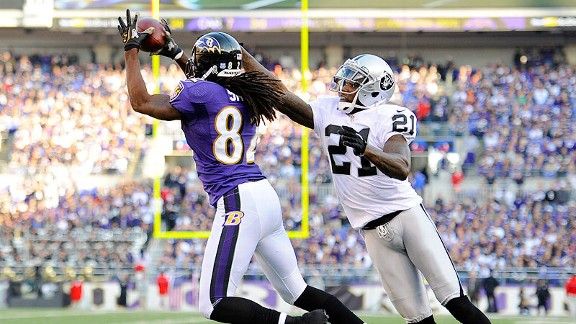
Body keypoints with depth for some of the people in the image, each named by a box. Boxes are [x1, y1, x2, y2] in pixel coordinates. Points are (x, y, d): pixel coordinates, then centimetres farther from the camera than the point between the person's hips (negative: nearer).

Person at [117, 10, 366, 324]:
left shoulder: (200, 93, -7)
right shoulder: (243, 95, 16)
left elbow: (141, 102, -1)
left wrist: (131, 49, 8)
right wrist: (175, 54, 43)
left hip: (239, 203, -9)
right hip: (266, 196, 9)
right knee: (297, 291, 17)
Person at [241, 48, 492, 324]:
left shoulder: (389, 117, -11)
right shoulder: (327, 112, 5)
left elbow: (401, 169, -26)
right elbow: (279, 94, -2)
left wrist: (365, 149, -43)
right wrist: (240, 54, -7)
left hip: (408, 215, -4)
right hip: (374, 230, 4)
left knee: (455, 301, -8)